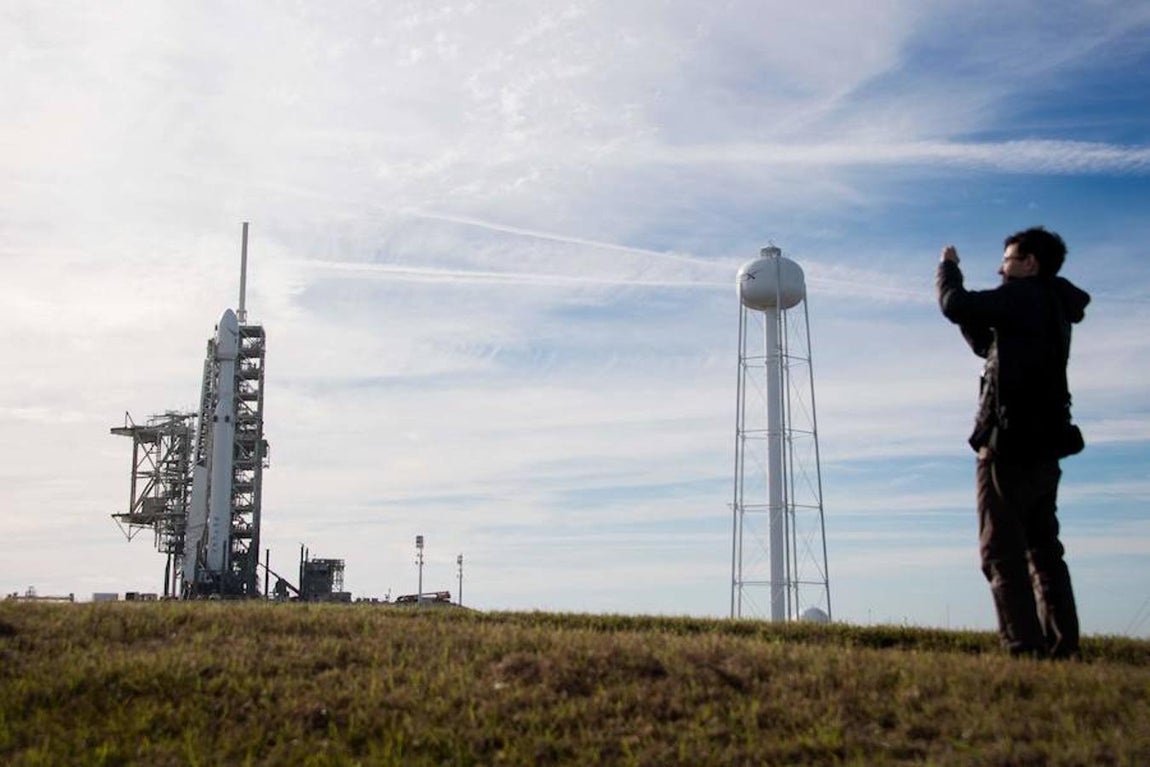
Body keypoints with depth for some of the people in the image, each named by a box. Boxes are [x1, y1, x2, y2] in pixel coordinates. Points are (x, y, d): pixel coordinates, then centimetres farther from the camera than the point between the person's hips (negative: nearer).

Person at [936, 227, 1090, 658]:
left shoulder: (1025, 297, -7)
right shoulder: (1054, 308, 22)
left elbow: (956, 306, -14)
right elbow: (987, 344, 29)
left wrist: (948, 268, 6)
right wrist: (964, 304, 21)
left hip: (1010, 444, -9)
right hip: (1043, 447, 10)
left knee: (1001, 551, -8)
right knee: (1043, 549, 12)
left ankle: (1024, 649, -12)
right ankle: (1063, 647, 11)